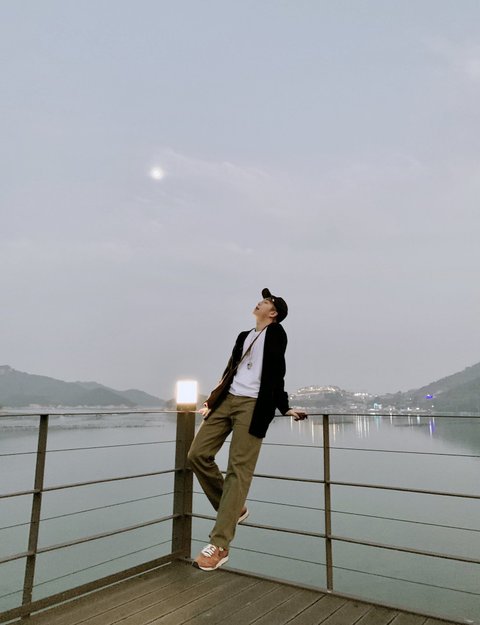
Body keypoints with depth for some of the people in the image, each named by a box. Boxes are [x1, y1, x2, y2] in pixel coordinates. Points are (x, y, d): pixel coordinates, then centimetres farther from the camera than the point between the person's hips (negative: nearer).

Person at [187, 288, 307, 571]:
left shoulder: (276, 333, 3)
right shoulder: (244, 336, 22)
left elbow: (276, 375, -1)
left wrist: (284, 408, -6)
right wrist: (213, 401, 25)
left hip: (253, 406, -7)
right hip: (227, 400, 8)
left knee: (238, 470, -8)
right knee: (198, 454, 0)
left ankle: (220, 546, -4)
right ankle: (234, 508, 18)